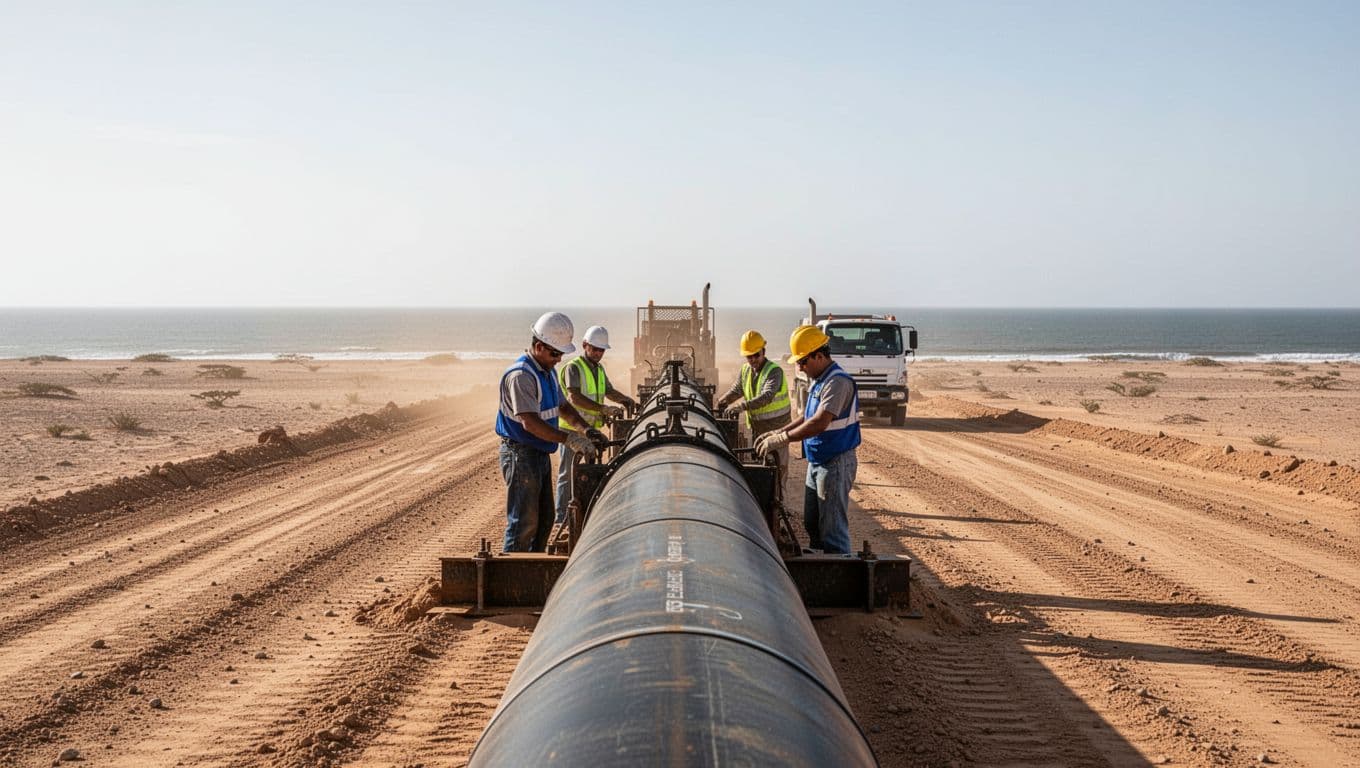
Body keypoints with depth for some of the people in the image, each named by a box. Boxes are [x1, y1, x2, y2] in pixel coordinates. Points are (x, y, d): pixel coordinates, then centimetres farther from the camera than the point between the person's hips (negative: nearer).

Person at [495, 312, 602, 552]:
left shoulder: (548, 372, 12)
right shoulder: (520, 375, -21)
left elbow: (562, 406, 22)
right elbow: (530, 423, -28)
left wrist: (587, 430, 5)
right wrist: (569, 439, -31)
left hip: (540, 454, 10)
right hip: (520, 454, -10)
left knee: (545, 519, 16)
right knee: (524, 522, -7)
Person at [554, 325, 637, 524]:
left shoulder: (599, 369, 15)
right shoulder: (573, 368, -13)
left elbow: (610, 391, 25)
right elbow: (574, 397, -26)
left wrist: (627, 400, 4)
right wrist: (603, 409, -34)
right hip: (573, 428, -8)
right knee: (568, 473, -2)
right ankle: (562, 515, 4)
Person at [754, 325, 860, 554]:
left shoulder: (838, 381, -22)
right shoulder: (819, 380, 11)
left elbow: (819, 423, -30)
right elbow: (807, 417, 20)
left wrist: (782, 439, -25)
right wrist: (779, 432, 8)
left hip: (835, 464, -10)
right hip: (817, 463, 10)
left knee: (833, 529, -6)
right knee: (812, 525, 18)